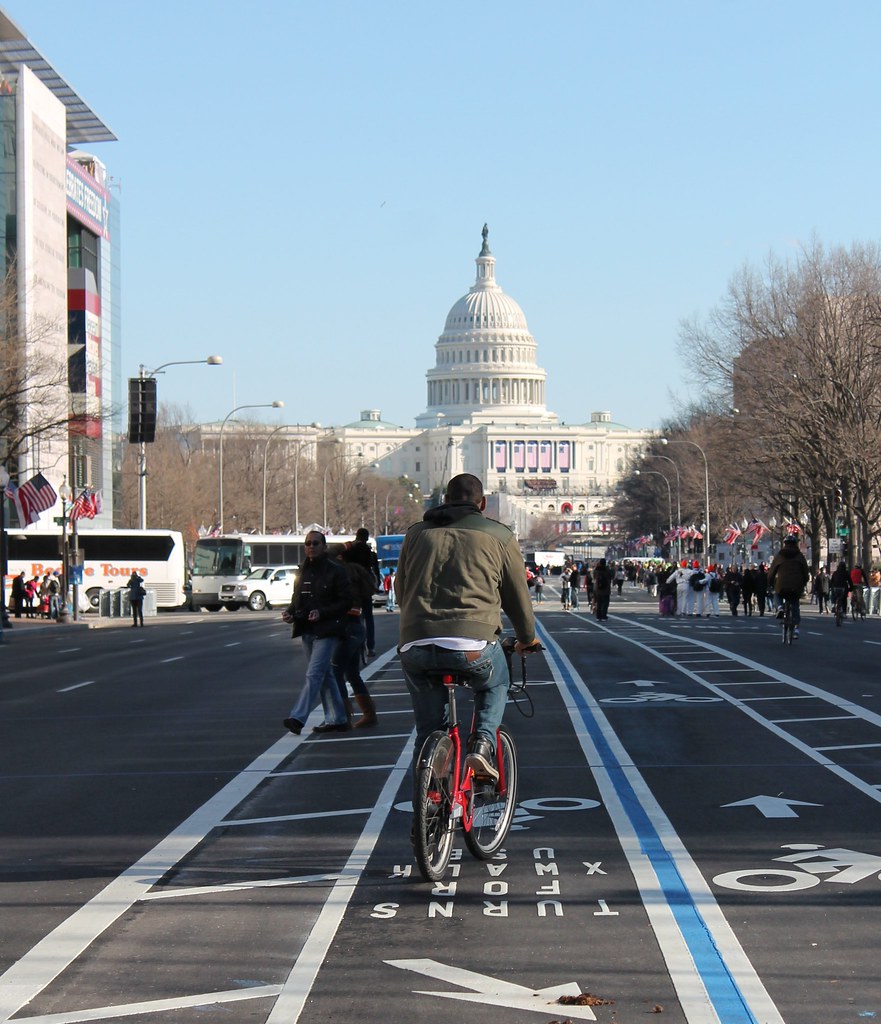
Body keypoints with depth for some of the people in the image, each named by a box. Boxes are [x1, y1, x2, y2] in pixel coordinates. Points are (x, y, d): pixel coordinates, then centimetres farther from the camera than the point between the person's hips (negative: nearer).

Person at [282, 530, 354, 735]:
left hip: (327, 630, -7)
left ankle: (298, 717, -23)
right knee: (325, 676, 12)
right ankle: (337, 718, 20)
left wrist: (322, 613, -20)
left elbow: (346, 601, -8)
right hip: (307, 631, 7)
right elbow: (297, 599, 23)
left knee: (314, 674, -15)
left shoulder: (336, 571, -5)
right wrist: (289, 612, 0)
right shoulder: (303, 572, 15)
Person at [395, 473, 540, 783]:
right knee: (495, 687, 30)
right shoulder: (499, 536, 12)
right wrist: (527, 638, 36)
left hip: (416, 645, 2)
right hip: (475, 646, -2)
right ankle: (483, 742, 7)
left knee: (428, 731, 18)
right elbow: (518, 597, 18)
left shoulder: (417, 534, 20)